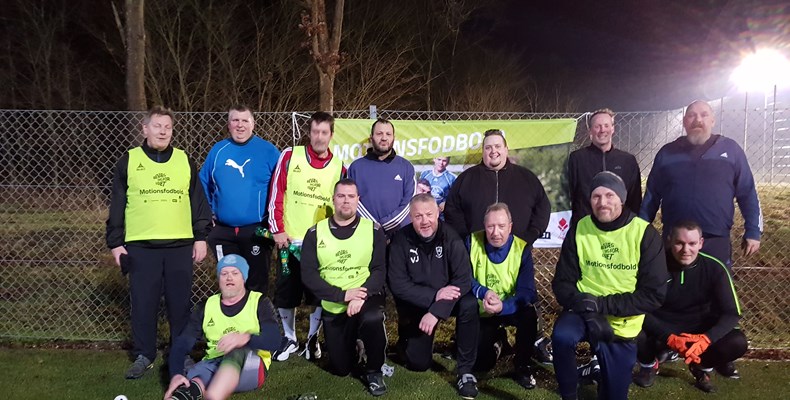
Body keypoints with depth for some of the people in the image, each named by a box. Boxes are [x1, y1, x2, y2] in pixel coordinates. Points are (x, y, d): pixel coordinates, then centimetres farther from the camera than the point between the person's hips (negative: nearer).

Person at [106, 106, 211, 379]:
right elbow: (116, 206, 5)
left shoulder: (185, 161, 9)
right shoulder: (128, 162, 5)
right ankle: (143, 355, 19)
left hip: (180, 245, 1)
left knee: (180, 302, 7)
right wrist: (115, 243, 1)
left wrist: (201, 237, 4)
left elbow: (198, 202, 10)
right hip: (140, 246, -1)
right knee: (143, 303, 5)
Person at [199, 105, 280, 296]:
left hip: (257, 231, -3)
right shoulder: (218, 150, 5)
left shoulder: (268, 151, -4)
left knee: (257, 283, 6)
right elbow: (204, 185, 14)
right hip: (223, 231, 3)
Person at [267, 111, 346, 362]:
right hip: (289, 240, -1)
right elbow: (276, 194, -1)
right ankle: (290, 339, 29)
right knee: (286, 295, 8)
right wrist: (277, 229, -6)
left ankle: (313, 338, 27)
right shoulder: (290, 156, -1)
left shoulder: (338, 167, 5)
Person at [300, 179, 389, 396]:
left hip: (366, 298, -2)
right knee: (340, 369, 6)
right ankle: (352, 341, 41)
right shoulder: (315, 233, -2)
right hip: (332, 307, 2)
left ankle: (373, 371, -9)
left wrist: (360, 297, -26)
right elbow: (308, 275, -9)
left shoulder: (374, 230, -3)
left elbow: (379, 270, -8)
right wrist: (343, 295, -20)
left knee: (373, 319, -37)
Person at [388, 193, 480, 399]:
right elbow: (398, 285, -20)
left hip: (447, 298, 0)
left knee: (470, 305, -32)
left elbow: (464, 280, -26)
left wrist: (436, 311, -35)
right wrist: (434, 295, -31)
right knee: (418, 363, 0)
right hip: (415, 305, 0)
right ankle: (406, 338, 35)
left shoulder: (450, 237, -19)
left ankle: (465, 370, -17)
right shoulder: (401, 240, -18)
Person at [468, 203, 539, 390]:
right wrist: (483, 292, -34)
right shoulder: (473, 241, -14)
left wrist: (503, 307, -42)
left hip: (510, 310, -1)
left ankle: (523, 366, -8)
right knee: (480, 364, -7)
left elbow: (528, 292, -24)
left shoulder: (522, 248, -17)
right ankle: (496, 339, 29)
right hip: (482, 313, 1)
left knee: (529, 314, -34)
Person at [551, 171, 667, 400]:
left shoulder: (645, 234, -12)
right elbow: (562, 283, -4)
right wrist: (589, 312, -22)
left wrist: (603, 305, -22)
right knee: (562, 336, -33)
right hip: (584, 311, 0)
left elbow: (654, 295, -13)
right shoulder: (579, 230, -6)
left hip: (623, 325, 0)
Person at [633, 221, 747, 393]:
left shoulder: (714, 268, -14)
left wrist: (706, 338, -33)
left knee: (737, 343, -26)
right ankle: (649, 365, 5)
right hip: (662, 328, -2)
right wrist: (670, 337, -34)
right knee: (635, 336, -34)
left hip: (700, 330, 2)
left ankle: (702, 366, 9)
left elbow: (732, 313, -14)